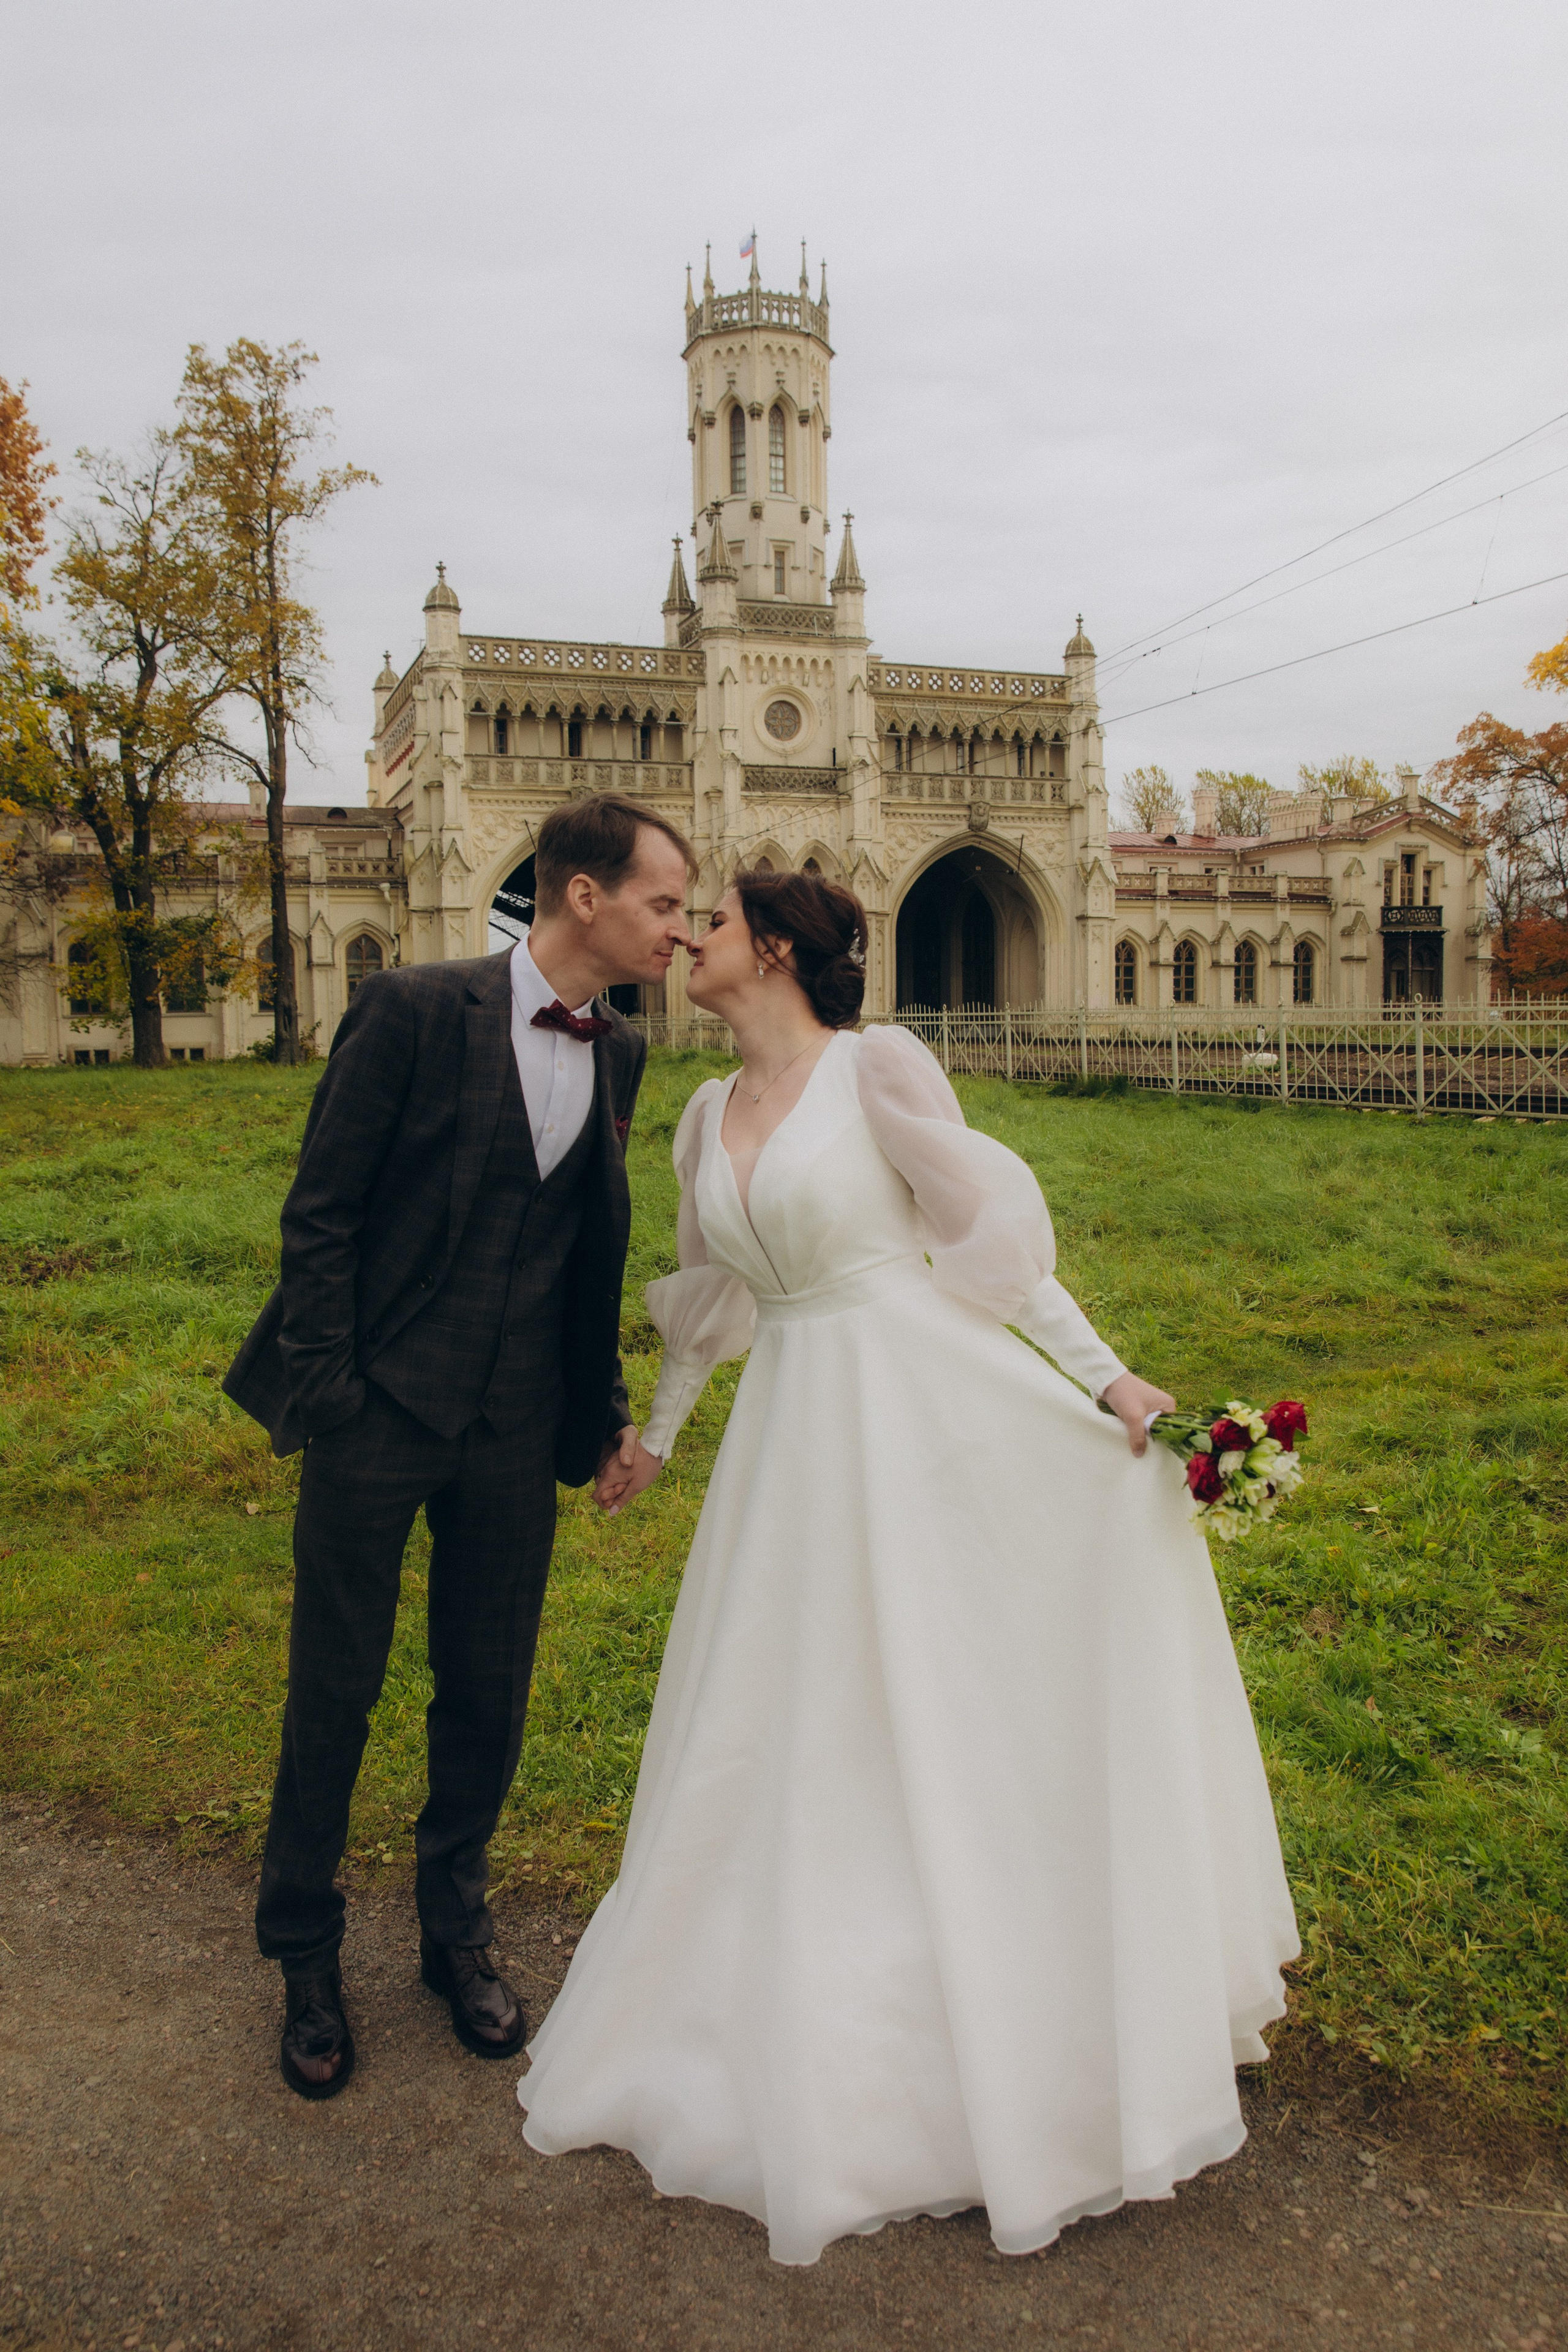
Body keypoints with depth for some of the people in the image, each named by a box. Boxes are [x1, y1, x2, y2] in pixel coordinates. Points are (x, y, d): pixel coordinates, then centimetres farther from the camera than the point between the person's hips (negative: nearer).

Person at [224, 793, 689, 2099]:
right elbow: (320, 1210, -9)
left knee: (489, 1693, 14)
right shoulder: (418, 1009, -12)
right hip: (380, 1409, -4)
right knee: (334, 1694, 9)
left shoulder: (620, 1052, 5)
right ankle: (306, 1954, 31)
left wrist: (609, 1407, 14)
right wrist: (324, 1391, -12)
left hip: (517, 1428, 5)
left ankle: (458, 1930, 37)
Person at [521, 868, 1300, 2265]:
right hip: (794, 1437, 6)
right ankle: (812, 2038, 30)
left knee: (967, 1699, 3)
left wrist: (1107, 1376, -14)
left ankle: (1023, 2056, 21)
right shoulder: (708, 1118, 11)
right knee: (790, 1722, 11)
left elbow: (991, 1231, -8)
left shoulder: (880, 1066, -8)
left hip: (922, 1417, -6)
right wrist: (654, 1434, 31)